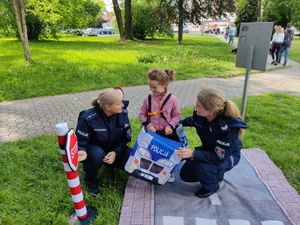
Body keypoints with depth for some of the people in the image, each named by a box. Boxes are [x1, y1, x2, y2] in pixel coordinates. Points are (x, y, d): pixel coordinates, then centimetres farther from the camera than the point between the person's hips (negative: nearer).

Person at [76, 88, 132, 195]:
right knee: (97, 155, -39)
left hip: (114, 149, 4)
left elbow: (125, 137, -9)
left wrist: (115, 152, -25)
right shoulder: (88, 118, -27)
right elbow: (80, 141, -19)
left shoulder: (122, 113, -17)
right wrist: (82, 152, -43)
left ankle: (110, 164, 13)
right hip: (93, 148, -3)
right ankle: (90, 180, -4)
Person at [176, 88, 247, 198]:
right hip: (210, 150, 6)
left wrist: (193, 153, -45)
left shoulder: (227, 128, -38)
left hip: (228, 156, -6)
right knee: (185, 174, 1)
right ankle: (215, 174, 22)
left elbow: (219, 157, -36)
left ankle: (212, 186, 1)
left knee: (200, 167, -33)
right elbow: (192, 120, 5)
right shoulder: (200, 115, -22)